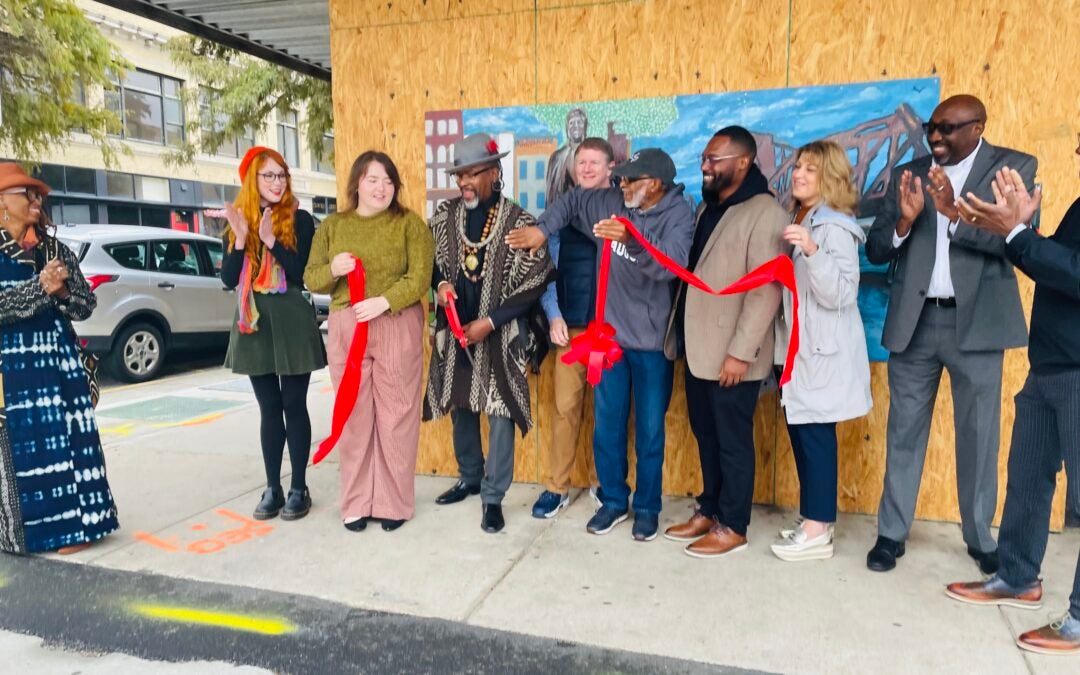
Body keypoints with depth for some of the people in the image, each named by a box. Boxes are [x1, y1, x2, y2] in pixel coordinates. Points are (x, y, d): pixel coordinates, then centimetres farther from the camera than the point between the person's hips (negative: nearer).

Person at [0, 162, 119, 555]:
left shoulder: (55, 251, 9)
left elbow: (86, 306, 5)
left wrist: (62, 290, -13)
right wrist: (39, 288, -20)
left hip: (58, 360, 4)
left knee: (67, 440, 3)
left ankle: (70, 523, 12)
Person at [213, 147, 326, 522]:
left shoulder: (300, 220, -2)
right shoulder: (237, 222, 8)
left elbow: (305, 274, -11)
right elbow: (229, 280, 0)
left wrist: (271, 240, -18)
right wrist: (241, 239, -12)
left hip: (292, 322, -3)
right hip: (254, 323, 3)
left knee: (294, 406, 2)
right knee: (269, 408, 8)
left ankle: (299, 488, 11)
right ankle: (272, 488, 16)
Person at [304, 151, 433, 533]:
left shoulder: (410, 224, 2)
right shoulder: (332, 226, 12)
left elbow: (419, 278, -7)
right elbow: (311, 279, 11)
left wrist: (383, 302, -21)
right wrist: (332, 270, -11)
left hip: (397, 327, -3)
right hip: (345, 328, 3)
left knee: (396, 416, 0)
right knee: (353, 416, 6)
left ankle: (394, 503, 11)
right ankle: (356, 503, 16)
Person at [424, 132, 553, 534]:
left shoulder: (518, 222, -11)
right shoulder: (444, 216, 1)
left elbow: (535, 284, -11)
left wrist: (490, 321, -14)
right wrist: (440, 284, -10)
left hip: (500, 333, -4)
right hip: (455, 329, 4)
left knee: (500, 413, -1)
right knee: (461, 407, 16)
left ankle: (493, 496, 13)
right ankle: (470, 478, 36)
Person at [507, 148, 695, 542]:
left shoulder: (678, 215, -15)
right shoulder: (613, 203, 0)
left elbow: (672, 264, -32)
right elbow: (573, 202, 17)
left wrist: (633, 240, -48)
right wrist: (542, 229, 3)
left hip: (652, 342, -4)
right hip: (609, 335, 5)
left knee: (649, 430, 8)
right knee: (607, 427, 12)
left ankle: (647, 507, 25)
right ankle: (613, 501, 29)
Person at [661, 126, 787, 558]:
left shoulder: (764, 214, -12)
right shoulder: (707, 207, 14)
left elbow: (766, 291, -18)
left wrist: (741, 351, -20)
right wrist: (681, 335, 13)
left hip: (731, 354, -7)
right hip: (698, 347, 8)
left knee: (733, 441, 5)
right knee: (705, 435, 16)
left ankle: (732, 526, 18)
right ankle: (708, 511, 31)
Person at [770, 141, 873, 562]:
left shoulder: (835, 229, -13)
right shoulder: (797, 222, 14)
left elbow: (839, 296, -22)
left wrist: (812, 250, -31)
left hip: (823, 350, -9)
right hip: (797, 348, 9)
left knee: (815, 433, -4)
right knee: (800, 432, 11)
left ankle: (818, 531, 5)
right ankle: (815, 518, 23)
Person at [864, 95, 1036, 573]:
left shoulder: (1014, 167, 1)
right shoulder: (908, 174, 8)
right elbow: (875, 250, 4)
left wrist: (954, 213, -23)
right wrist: (905, 219, -15)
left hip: (976, 321, -2)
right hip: (914, 321, 2)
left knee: (978, 435, 8)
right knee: (904, 431, 7)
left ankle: (980, 538, 25)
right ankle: (891, 533, 17)